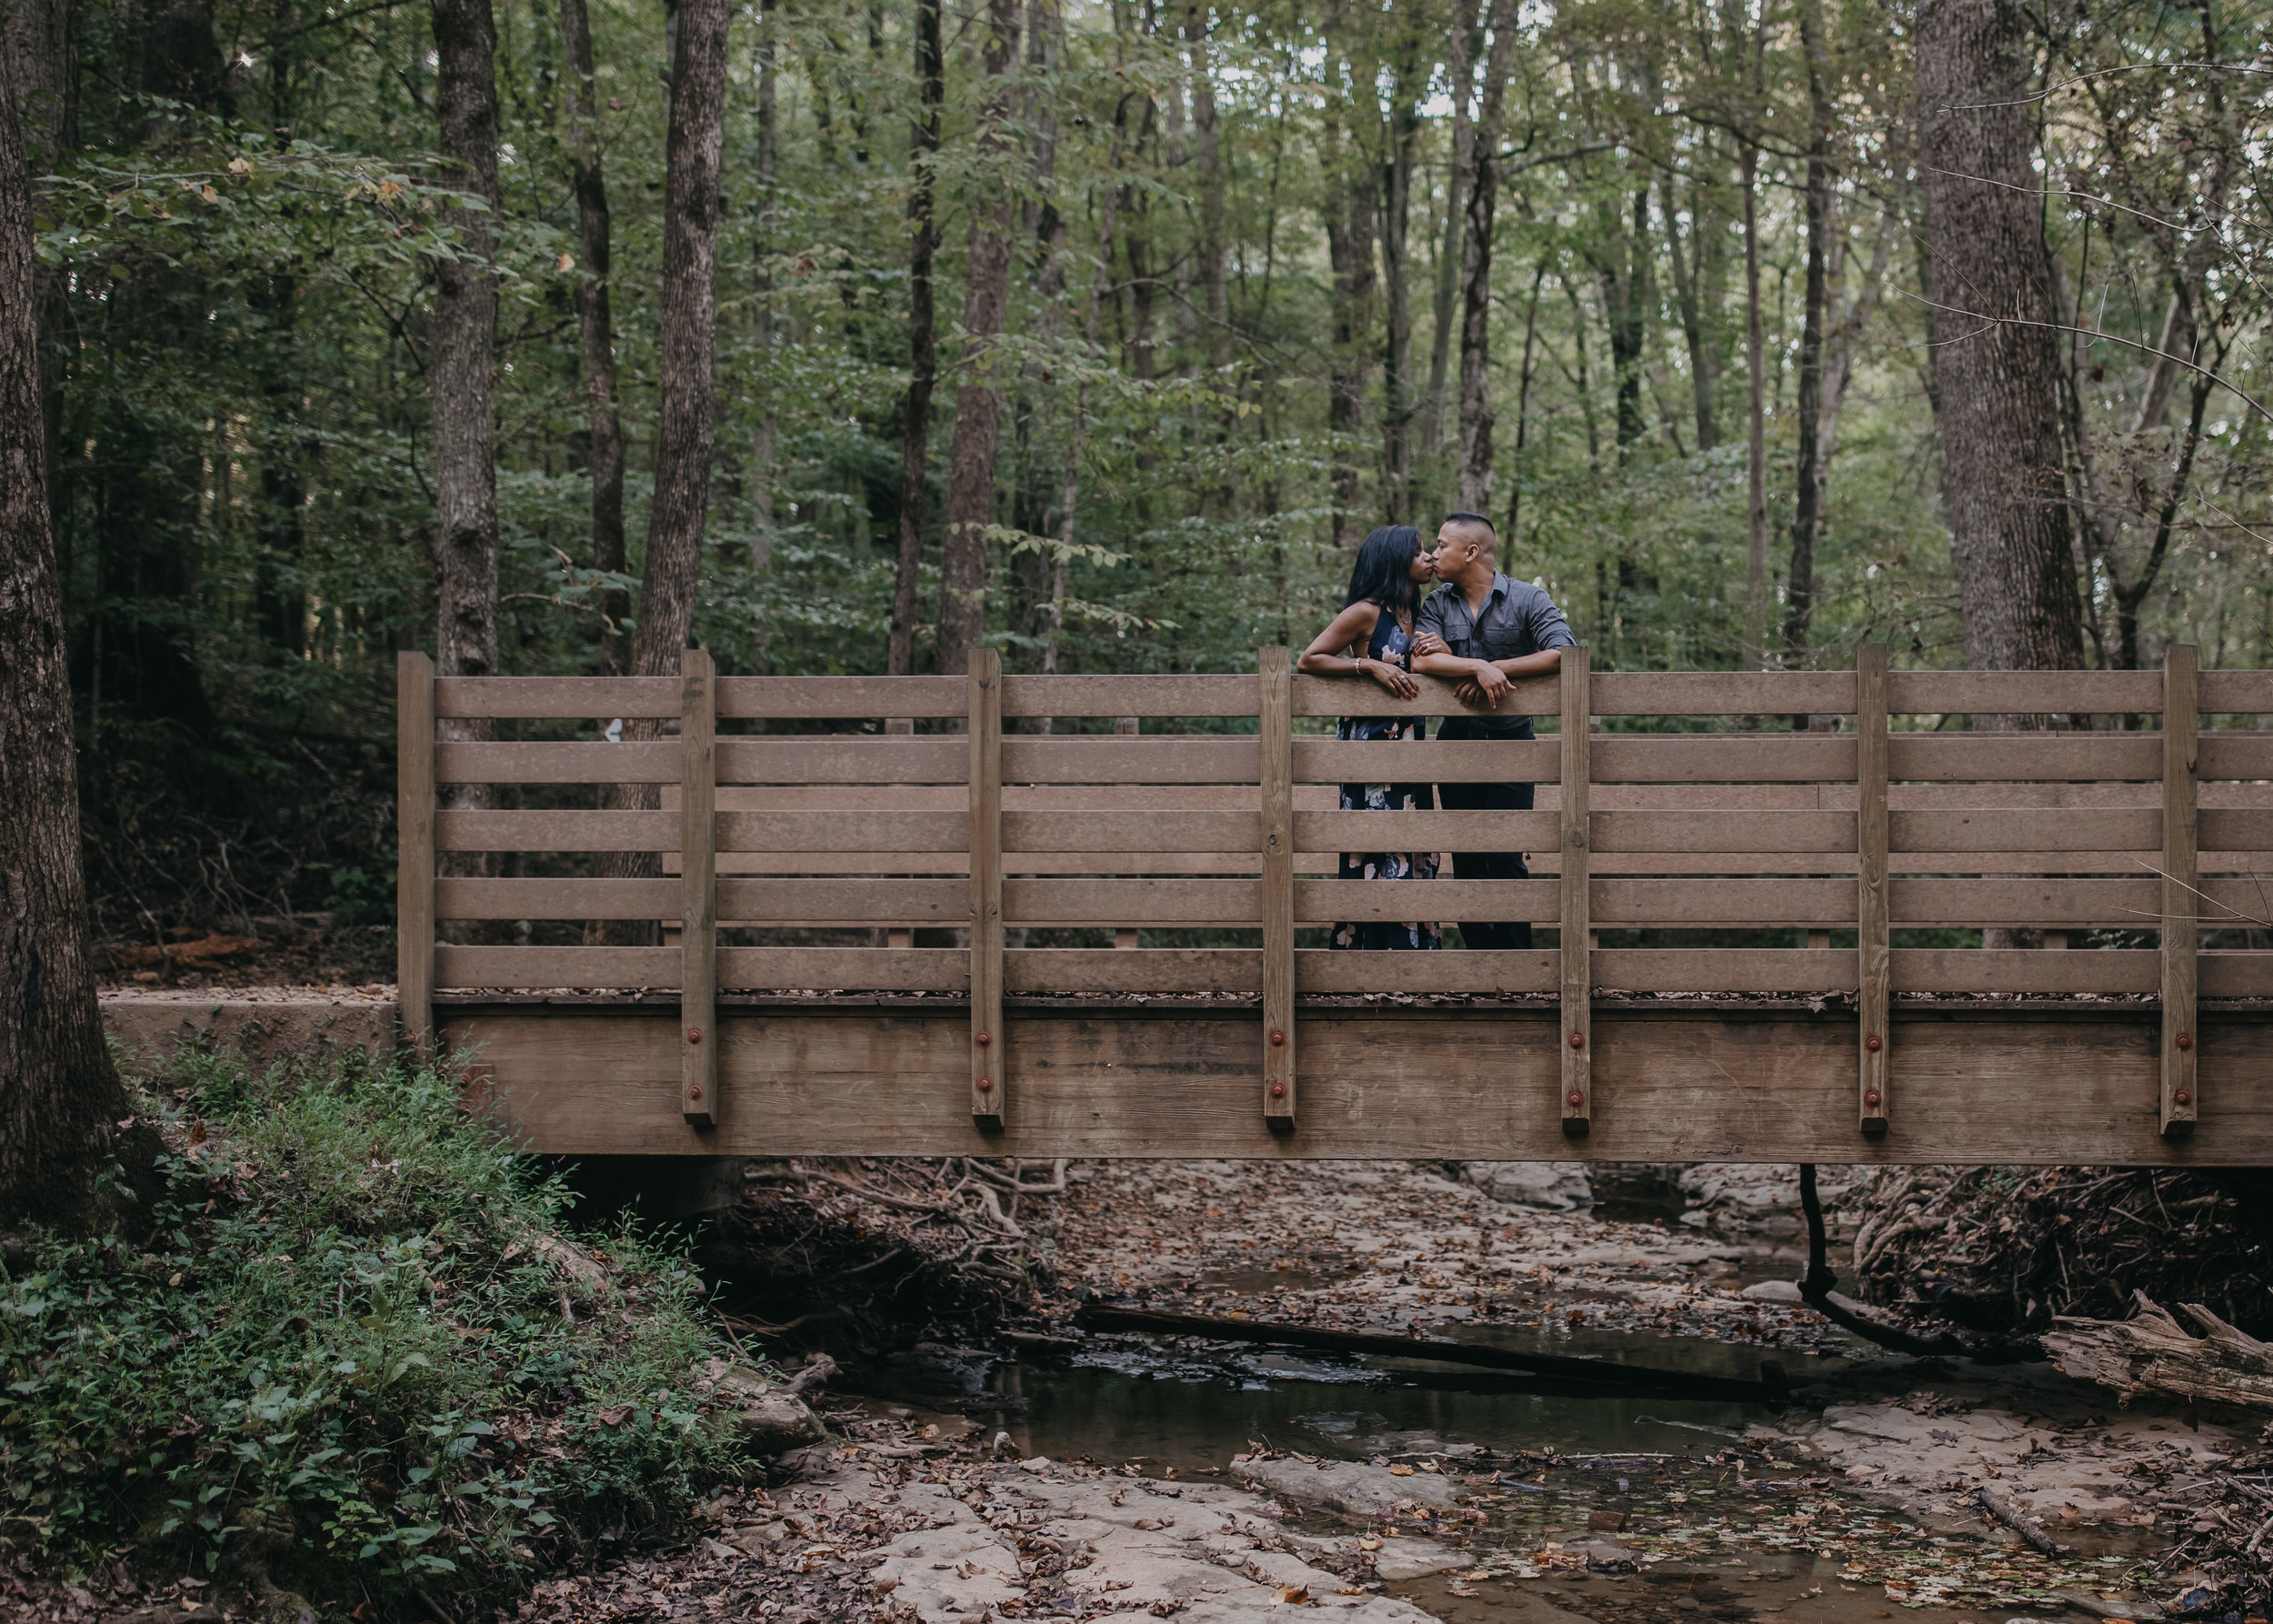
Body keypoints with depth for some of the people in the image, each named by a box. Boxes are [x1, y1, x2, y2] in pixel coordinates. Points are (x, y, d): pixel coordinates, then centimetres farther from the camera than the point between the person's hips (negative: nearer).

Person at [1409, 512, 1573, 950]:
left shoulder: (1527, 599, -3)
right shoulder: (1436, 605, 4)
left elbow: (1563, 652, -17)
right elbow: (1421, 660, -13)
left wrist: (1497, 670, -19)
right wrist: (1479, 667, -27)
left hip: (1511, 739, -3)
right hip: (1457, 741, 3)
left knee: (1506, 858, -7)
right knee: (1466, 858, 4)